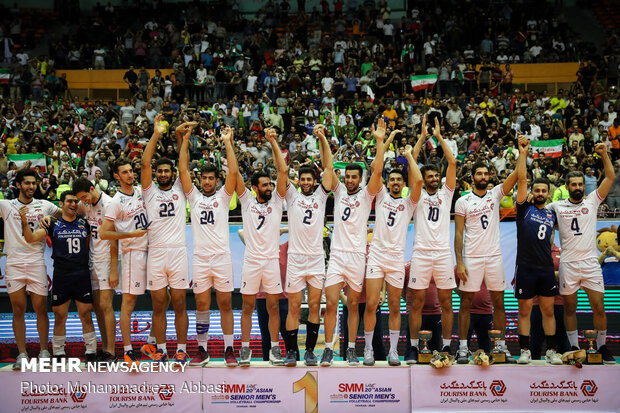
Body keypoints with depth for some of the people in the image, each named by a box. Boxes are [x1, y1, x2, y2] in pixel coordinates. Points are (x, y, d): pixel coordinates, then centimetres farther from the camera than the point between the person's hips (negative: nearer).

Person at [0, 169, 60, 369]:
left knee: (41, 309, 4)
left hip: (37, 263, 0)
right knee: (18, 311, 4)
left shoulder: (44, 205, 8)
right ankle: (22, 354, 12)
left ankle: (44, 351, 15)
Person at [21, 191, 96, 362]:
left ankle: (91, 351, 10)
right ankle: (58, 353, 16)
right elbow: (31, 238, -6)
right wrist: (24, 221, -20)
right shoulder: (53, 225, 4)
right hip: (61, 276, -1)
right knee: (60, 317, 5)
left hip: (82, 275, 1)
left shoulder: (84, 224, 9)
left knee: (86, 316, 2)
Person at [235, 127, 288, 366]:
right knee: (247, 307, 5)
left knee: (273, 306, 5)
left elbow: (283, 171, -1)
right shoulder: (247, 201, 7)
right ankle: (245, 347, 13)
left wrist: (273, 142, -4)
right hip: (251, 261, 0)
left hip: (272, 261, 0)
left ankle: (275, 348, 13)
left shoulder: (276, 201, 7)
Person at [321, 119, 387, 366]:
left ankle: (351, 349, 14)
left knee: (353, 305, 7)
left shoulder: (366, 195, 5)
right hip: (336, 254, 1)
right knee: (331, 304, -4)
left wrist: (380, 142, -14)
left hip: (357, 255, -1)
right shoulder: (339, 191, 11)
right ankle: (328, 349, 2)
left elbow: (377, 172, -8)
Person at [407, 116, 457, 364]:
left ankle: (447, 346, 13)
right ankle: (414, 347, 9)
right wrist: (422, 137, 1)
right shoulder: (418, 196, 9)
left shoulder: (446, 194, 13)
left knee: (446, 302, 4)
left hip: (443, 254, 2)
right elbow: (412, 162, 1)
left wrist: (439, 136, 4)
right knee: (417, 302, 1)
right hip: (421, 253, -2)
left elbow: (452, 163, 5)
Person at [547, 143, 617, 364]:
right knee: (569, 308, 7)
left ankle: (602, 347, 13)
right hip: (568, 263, 0)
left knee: (599, 307, -1)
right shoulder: (557, 206, 6)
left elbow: (610, 177, 0)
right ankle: (574, 348, 18)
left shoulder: (592, 201, 6)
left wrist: (604, 154, -8)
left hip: (590, 262, 0)